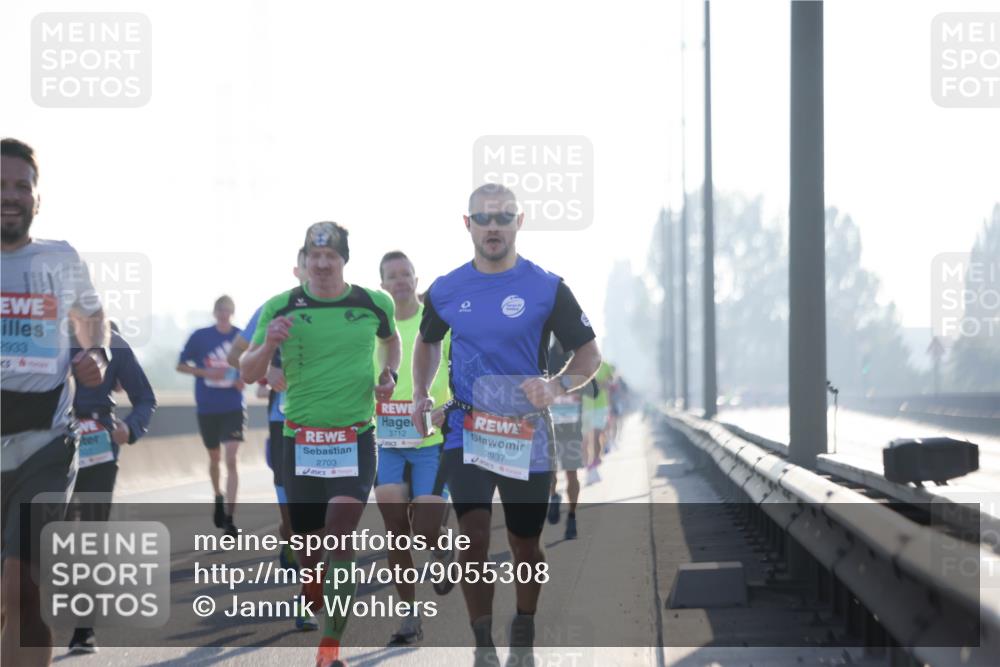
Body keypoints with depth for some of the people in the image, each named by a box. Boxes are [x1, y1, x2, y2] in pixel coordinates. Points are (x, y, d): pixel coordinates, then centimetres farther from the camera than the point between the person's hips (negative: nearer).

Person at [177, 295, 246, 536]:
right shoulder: (200, 336, -2)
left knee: (231, 459, -14)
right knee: (214, 457, 16)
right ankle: (218, 497, 44)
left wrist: (244, 380, -8)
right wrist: (206, 372, -13)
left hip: (233, 407, -1)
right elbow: (181, 365, 3)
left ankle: (228, 517, -15)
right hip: (207, 408, 1)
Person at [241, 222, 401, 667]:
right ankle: (311, 608, 38)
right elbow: (248, 375, -1)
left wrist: (389, 374, 6)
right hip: (300, 439, 1)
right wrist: (267, 345, -20)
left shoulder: (374, 304, 1)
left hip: (355, 438, -1)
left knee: (340, 539, -15)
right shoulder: (281, 308, -3)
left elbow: (390, 338, 25)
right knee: (308, 541, 7)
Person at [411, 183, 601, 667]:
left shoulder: (547, 289, -6)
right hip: (466, 428, 1)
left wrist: (557, 386, -20)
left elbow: (589, 354, -1)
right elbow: (427, 341, 21)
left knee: (525, 542, 9)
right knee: (474, 537, -13)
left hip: (526, 432, -1)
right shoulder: (445, 291, 2)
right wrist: (421, 395, 6)